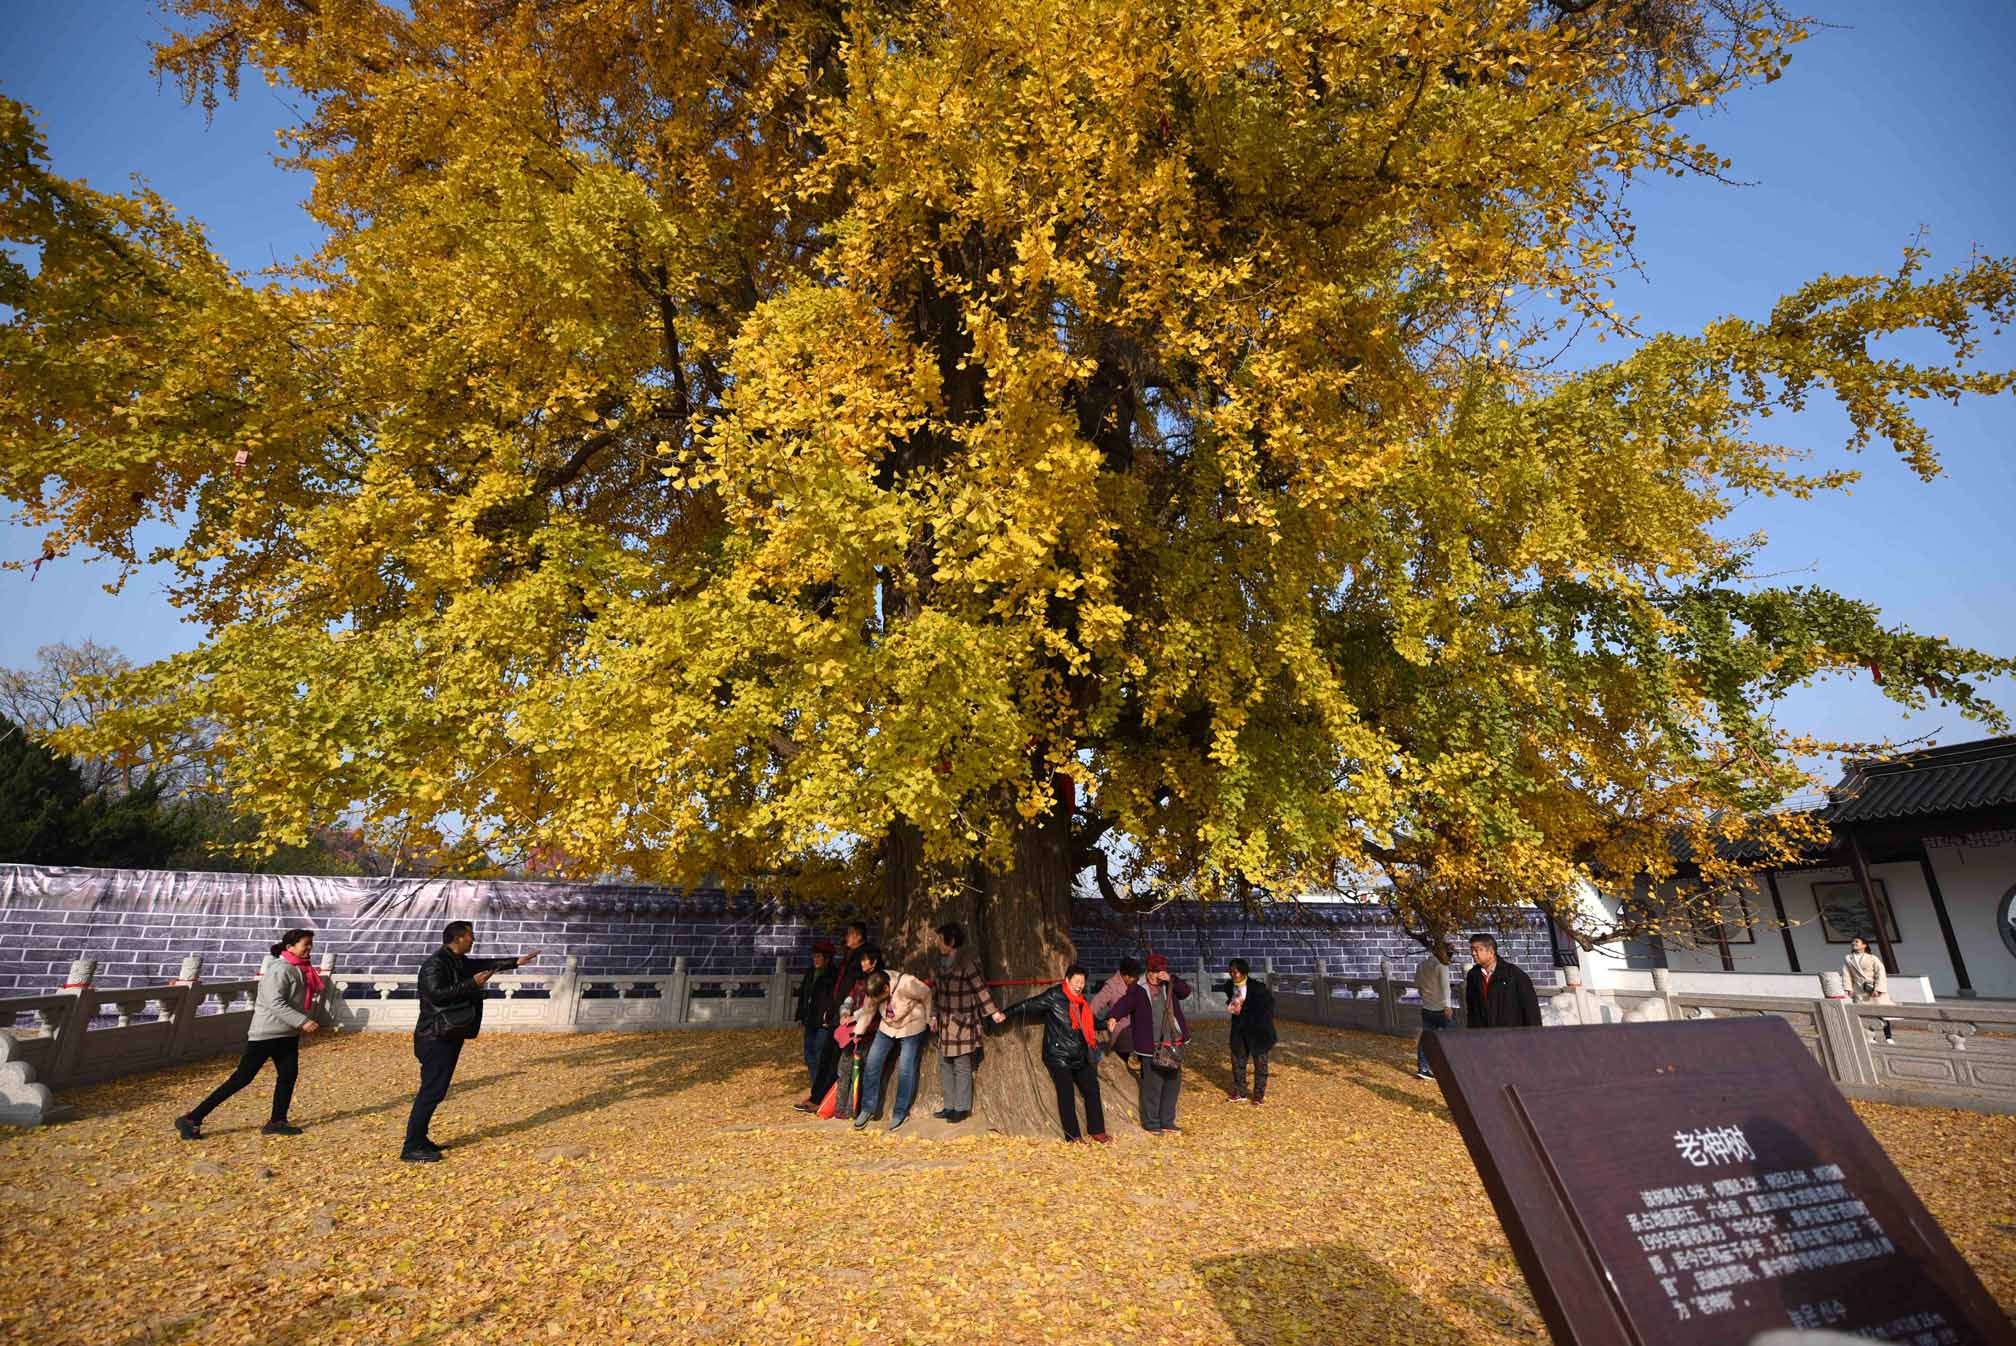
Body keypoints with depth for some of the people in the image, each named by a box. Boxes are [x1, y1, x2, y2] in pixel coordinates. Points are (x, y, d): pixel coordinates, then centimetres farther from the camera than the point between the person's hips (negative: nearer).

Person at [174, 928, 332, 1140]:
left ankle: (277, 1122, 12)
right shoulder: (280, 970, -17)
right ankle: (192, 1119, 8)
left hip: (288, 1034, 8)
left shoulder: (303, 970, 10)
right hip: (266, 1033, -8)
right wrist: (302, 1022, -28)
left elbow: (311, 1001, 21)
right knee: (242, 1078, -3)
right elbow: (275, 1003, -25)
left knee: (288, 1075, 4)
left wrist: (329, 1021, 24)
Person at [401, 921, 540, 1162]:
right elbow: (436, 993, -29)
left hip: (449, 1036, 10)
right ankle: (412, 1149, 0)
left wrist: (515, 961, 24)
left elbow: (482, 963, 25)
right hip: (435, 1039, -10)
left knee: (434, 1090, 14)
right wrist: (472, 984, -27)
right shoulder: (435, 964, -18)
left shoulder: (458, 961, 10)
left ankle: (419, 1139, 24)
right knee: (431, 1092, -7)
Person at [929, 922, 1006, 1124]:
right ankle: (949, 1106, 25)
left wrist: (993, 1012, -17)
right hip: (945, 1023, 8)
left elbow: (980, 989, -15)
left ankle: (961, 1109, 13)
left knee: (962, 1067, 1)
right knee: (945, 1065, 14)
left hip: (962, 1023, -8)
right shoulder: (942, 962, 7)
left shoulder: (966, 963, -16)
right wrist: (934, 1015, 15)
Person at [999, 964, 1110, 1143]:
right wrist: (1006, 1014, -27)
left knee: (1092, 1090, 9)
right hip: (1058, 1056, -7)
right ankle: (1072, 1137, 5)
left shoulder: (1082, 1001, 11)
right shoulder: (1054, 996, -12)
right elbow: (1030, 1005, -19)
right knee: (1066, 1095, -6)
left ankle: (1096, 1131, 22)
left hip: (1079, 1056, 7)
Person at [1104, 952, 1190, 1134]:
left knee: (1173, 1083, 13)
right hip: (1152, 1046, -5)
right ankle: (1151, 1124, 14)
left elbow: (1186, 991, -2)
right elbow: (1124, 1004, -21)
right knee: (1152, 1085, -3)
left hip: (1173, 1043, 6)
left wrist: (1171, 980, -16)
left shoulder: (1169, 987, 9)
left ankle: (1167, 1122, 28)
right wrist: (1113, 1017, -41)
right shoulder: (1137, 990, -7)